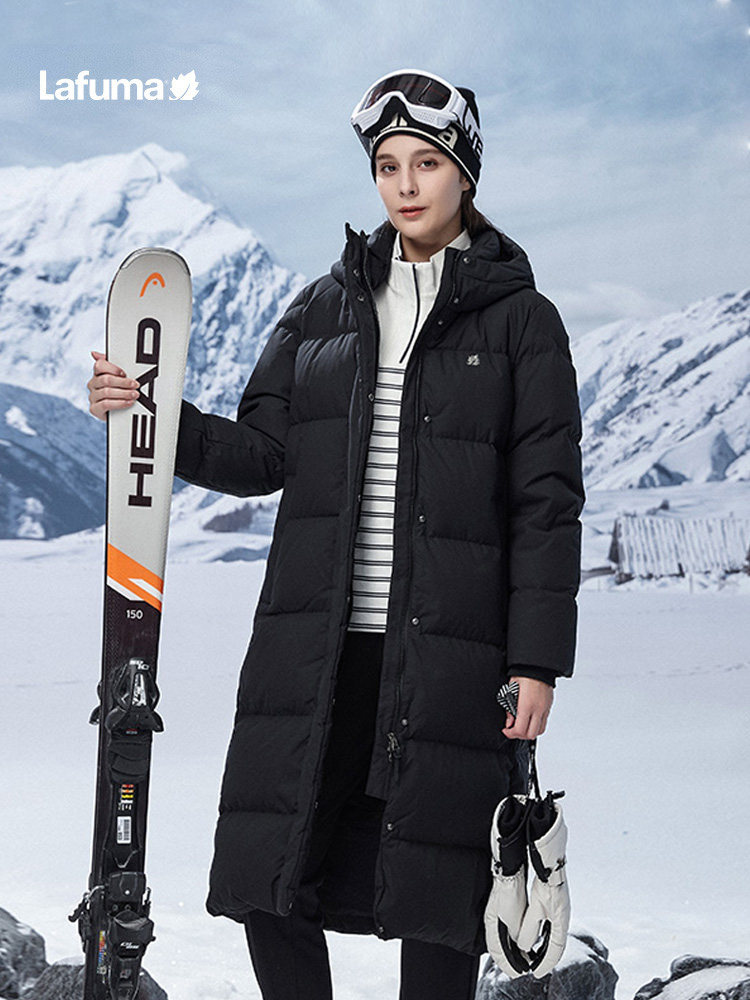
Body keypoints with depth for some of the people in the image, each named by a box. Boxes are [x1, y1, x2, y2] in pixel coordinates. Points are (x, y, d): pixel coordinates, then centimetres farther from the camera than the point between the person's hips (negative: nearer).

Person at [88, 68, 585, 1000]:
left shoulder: (519, 319, 3)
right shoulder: (327, 305, 14)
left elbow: (547, 503, -1)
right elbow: (263, 454, 10)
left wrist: (537, 661, -8)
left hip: (447, 650, -3)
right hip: (313, 645, 4)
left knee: (435, 890, 0)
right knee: (269, 885, 2)